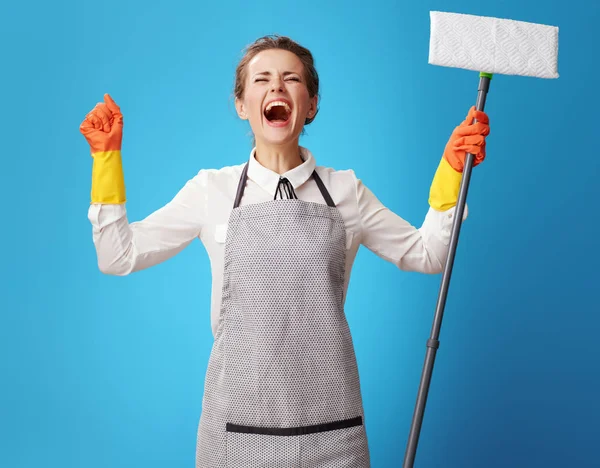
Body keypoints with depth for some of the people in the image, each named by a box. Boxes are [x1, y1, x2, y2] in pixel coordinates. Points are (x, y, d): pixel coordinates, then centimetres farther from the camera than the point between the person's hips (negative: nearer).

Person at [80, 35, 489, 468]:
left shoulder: (345, 190, 4)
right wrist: (107, 157, 0)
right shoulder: (212, 189, 2)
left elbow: (425, 255, 7)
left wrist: (451, 168, -1)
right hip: (240, 413, -1)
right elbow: (119, 257, 3)